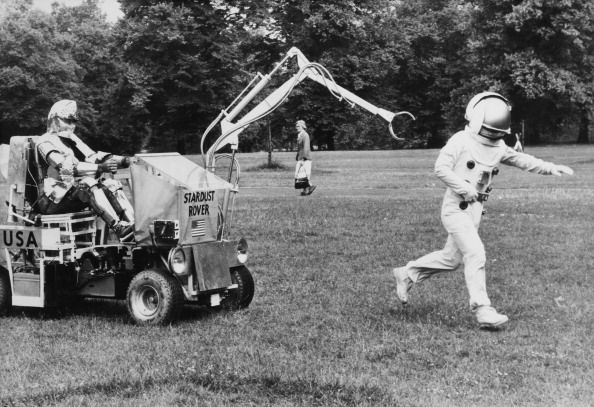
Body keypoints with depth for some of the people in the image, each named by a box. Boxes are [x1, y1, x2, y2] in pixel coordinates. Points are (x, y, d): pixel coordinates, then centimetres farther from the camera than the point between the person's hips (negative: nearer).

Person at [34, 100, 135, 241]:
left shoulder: (72, 140, 21)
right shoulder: (45, 142, -6)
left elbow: (92, 157, 8)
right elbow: (66, 167, -23)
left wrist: (121, 160, -11)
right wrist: (100, 168, -32)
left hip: (75, 194, 8)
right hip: (52, 199, -8)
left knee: (111, 184, -12)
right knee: (88, 183, -32)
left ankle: (133, 224, -30)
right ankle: (119, 229, -44)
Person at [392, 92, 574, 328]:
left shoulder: (499, 147, 9)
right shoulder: (461, 140, -11)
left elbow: (521, 160, 14)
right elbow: (441, 168, -15)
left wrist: (550, 168, 4)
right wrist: (464, 187, -23)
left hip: (475, 209, 8)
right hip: (456, 208, -8)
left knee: (451, 258, 15)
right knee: (475, 254, -15)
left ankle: (407, 275, 33)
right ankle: (482, 309, -12)